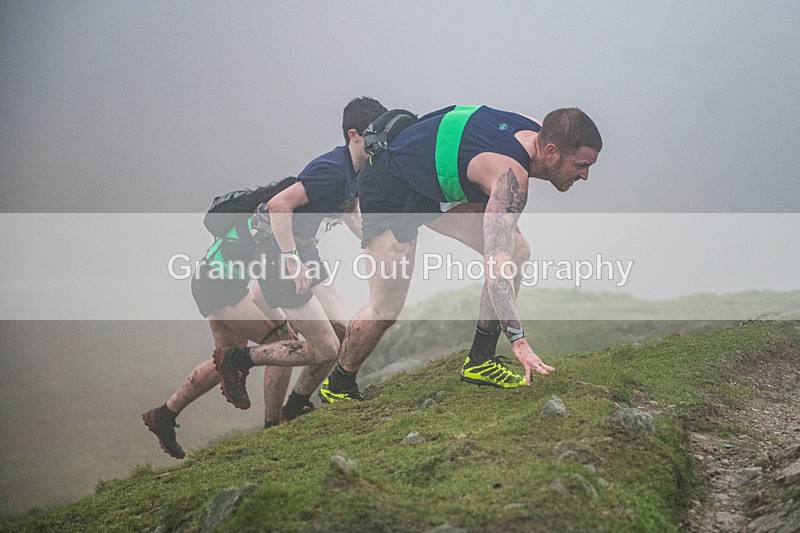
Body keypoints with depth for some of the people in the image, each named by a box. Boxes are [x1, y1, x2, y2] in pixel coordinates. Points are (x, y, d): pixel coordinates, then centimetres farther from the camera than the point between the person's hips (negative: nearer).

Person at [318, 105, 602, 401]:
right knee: (386, 309, -10)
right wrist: (518, 341, -46)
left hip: (434, 185, 9)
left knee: (517, 251, -5)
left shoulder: (536, 132, -10)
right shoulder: (511, 176, -36)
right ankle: (336, 388, 14)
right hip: (389, 190, -9)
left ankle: (480, 361, 2)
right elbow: (495, 263, -43)